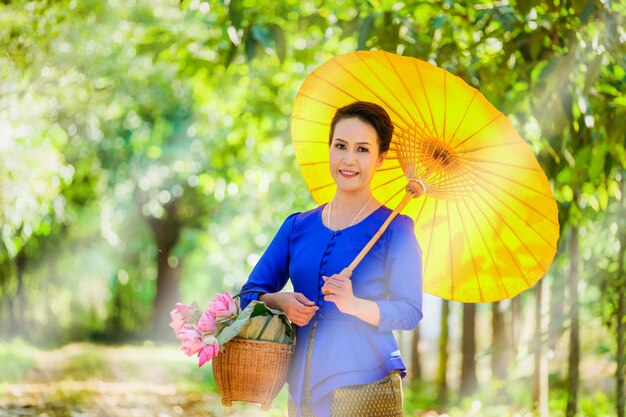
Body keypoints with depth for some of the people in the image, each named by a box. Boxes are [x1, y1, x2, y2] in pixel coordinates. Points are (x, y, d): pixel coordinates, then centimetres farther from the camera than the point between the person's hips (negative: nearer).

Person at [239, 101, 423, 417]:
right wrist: (282, 303, -10)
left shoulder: (394, 228, -2)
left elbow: (409, 312, -10)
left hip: (364, 389, -4)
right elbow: (250, 293, 11)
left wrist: (354, 304, -26)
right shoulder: (298, 226, 11)